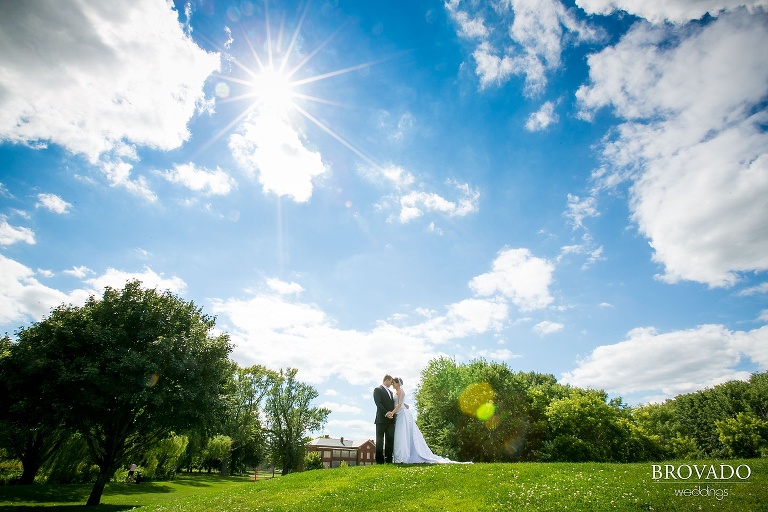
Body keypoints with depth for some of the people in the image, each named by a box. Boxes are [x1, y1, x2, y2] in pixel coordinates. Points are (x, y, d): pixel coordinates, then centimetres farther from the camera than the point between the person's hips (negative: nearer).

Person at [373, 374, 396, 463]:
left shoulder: (390, 392, 25)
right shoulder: (378, 389, -1)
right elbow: (378, 403, -12)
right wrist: (386, 413, -21)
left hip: (391, 420, 7)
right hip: (381, 419, -7)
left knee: (390, 440, 4)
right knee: (380, 440, -2)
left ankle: (389, 460, 7)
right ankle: (379, 461, 0)